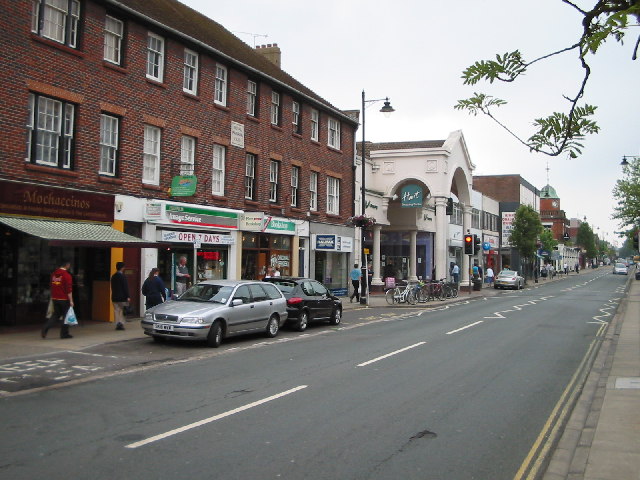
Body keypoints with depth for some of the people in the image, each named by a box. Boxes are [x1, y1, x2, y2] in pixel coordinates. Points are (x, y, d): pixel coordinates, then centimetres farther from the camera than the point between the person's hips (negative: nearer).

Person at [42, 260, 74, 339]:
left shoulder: (54, 273, 8)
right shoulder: (67, 275, -14)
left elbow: (52, 286, 17)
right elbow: (69, 289, -16)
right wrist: (71, 300, -12)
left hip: (54, 298, 6)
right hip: (64, 299, -6)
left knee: (56, 314, 16)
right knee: (65, 315, 5)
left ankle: (45, 329, -1)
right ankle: (64, 334, 10)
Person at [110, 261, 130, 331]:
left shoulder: (113, 276, 10)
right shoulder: (122, 276, -12)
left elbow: (112, 287, 14)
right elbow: (125, 287, -14)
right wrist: (127, 297, -12)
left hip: (114, 297, 6)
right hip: (122, 297, -6)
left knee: (116, 311, 7)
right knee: (122, 311, 2)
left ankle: (117, 324, 6)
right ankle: (121, 323, -4)